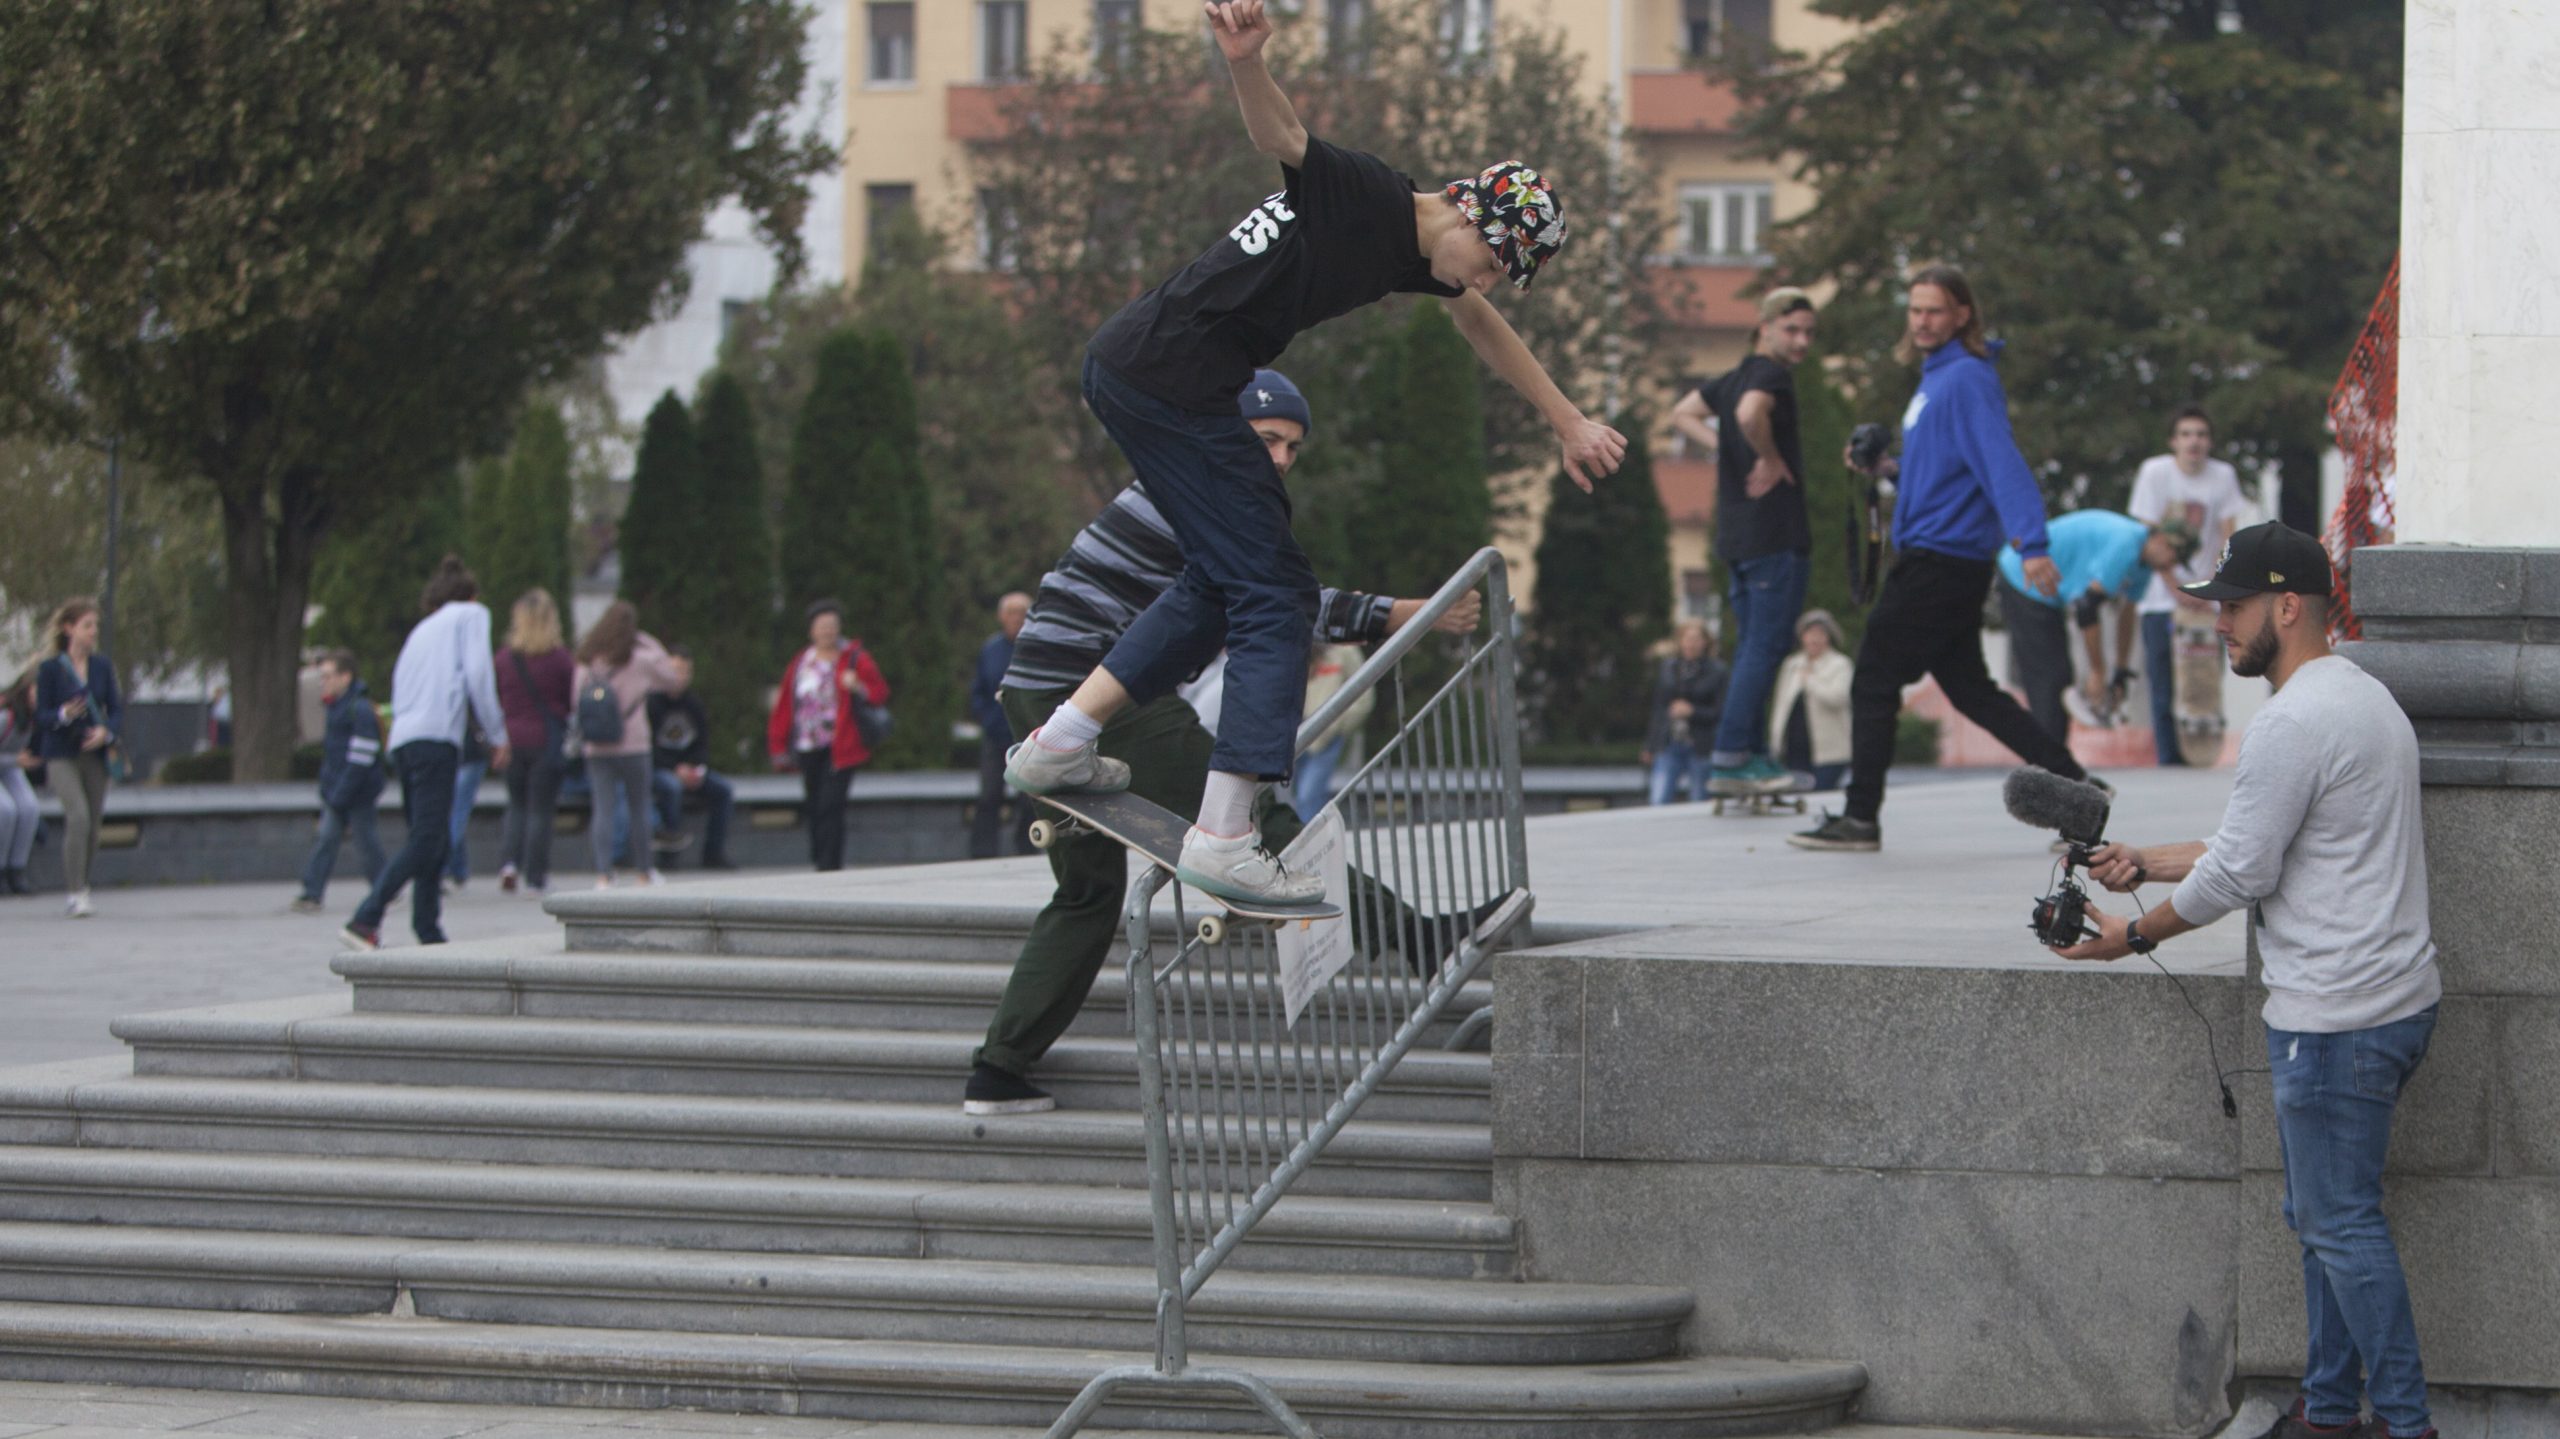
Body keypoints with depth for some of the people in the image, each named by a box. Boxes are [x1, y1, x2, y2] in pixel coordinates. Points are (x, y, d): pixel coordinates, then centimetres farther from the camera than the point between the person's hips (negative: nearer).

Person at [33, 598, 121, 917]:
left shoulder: (103, 666, 6)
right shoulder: (50, 669, -4)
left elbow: (116, 711, 6)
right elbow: (42, 717, -5)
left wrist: (105, 732, -15)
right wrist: (64, 715, -26)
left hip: (94, 755, 4)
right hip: (61, 755, -4)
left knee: (92, 827, 6)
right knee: (78, 816, -21)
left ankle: (79, 890, 23)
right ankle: (76, 894, -19)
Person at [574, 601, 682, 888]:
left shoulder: (587, 662, 2)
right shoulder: (640, 660, -6)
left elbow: (578, 701, 5)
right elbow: (670, 680, 9)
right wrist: (652, 646, 13)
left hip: (597, 748, 2)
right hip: (632, 745, -2)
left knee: (602, 810, 0)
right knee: (640, 808, 12)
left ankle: (603, 874, -10)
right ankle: (644, 872, 21)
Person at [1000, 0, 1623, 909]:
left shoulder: (1414, 253, 16)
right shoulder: (1366, 199, -13)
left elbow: (1482, 326, 37)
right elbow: (1281, 137, -32)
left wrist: (1570, 425, 44)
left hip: (1129, 374, 10)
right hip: (1169, 378, -10)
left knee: (1225, 579, 22)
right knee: (1274, 594, -8)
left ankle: (1060, 742, 24)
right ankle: (1223, 837, -13)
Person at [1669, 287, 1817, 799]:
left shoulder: (1735, 378, 17)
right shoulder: (1771, 374, -11)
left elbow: (1683, 415, 28)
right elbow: (1750, 413, -32)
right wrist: (1771, 458, -16)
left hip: (1736, 536, 9)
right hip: (1775, 533, -9)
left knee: (1752, 646, 13)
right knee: (1765, 647, -9)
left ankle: (1754, 756, 15)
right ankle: (1730, 758, -13)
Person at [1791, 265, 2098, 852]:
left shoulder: (1966, 379, -14)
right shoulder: (1936, 378, 16)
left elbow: (2001, 462, -25)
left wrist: (2031, 544, -35)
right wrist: (1893, 469, 12)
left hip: (1941, 557, -10)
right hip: (1944, 558, 10)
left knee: (1874, 683, -5)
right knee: (1969, 689, 14)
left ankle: (1859, 818, 0)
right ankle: (2071, 780, 15)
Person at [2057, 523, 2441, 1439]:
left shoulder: (2295, 724, -18)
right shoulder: (2363, 697, 17)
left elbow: (2238, 873, -15)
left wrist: (2135, 935, -1)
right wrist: (2149, 863, 20)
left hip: (2336, 1019, -11)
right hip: (2391, 997, 11)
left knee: (2340, 1223, -6)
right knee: (2320, 1216, 17)